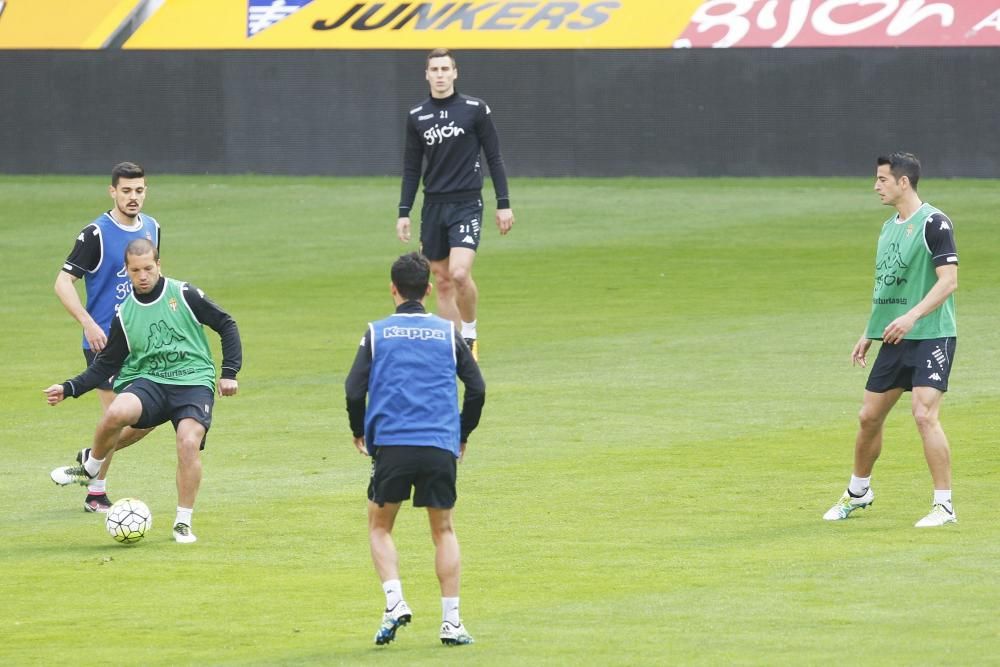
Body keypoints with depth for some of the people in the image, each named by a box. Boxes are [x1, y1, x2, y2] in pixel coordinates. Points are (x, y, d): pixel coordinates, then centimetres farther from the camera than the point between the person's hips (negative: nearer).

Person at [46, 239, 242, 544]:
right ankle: (90, 468, -3)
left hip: (194, 381, -2)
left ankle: (183, 523, -10)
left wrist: (229, 372, -1)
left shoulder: (184, 295, 0)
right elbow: (106, 364, 14)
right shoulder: (125, 315, 8)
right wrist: (69, 389, 1)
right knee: (116, 412, -32)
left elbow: (226, 325, 6)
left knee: (189, 442, -27)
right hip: (148, 380, 2)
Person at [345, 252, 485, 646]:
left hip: (391, 445, -1)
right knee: (443, 531, 13)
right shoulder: (448, 333, 9)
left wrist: (359, 433, 15)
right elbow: (477, 388, 7)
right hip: (440, 446, 1)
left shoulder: (377, 333, 5)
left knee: (380, 527, 15)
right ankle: (451, 621, 6)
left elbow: (354, 390, -2)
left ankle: (395, 602, -6)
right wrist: (462, 435, 20)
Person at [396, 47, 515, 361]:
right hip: (433, 206, 4)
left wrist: (503, 204, -3)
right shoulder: (417, 116, 7)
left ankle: (470, 332, 2)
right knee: (442, 281, 4)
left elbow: (494, 158, 1)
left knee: (459, 273, -20)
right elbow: (412, 167, 13)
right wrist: (404, 212, 7)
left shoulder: (475, 109, -2)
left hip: (466, 204, -4)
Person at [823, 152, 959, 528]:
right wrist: (869, 335, 22)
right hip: (894, 340, 8)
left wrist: (911, 317, -28)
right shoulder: (889, 228, 15)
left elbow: (948, 280, -18)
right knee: (869, 416, 11)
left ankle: (944, 505, -12)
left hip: (931, 337, -8)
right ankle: (858, 492, 31)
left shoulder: (933, 223, -12)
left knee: (924, 414, -19)